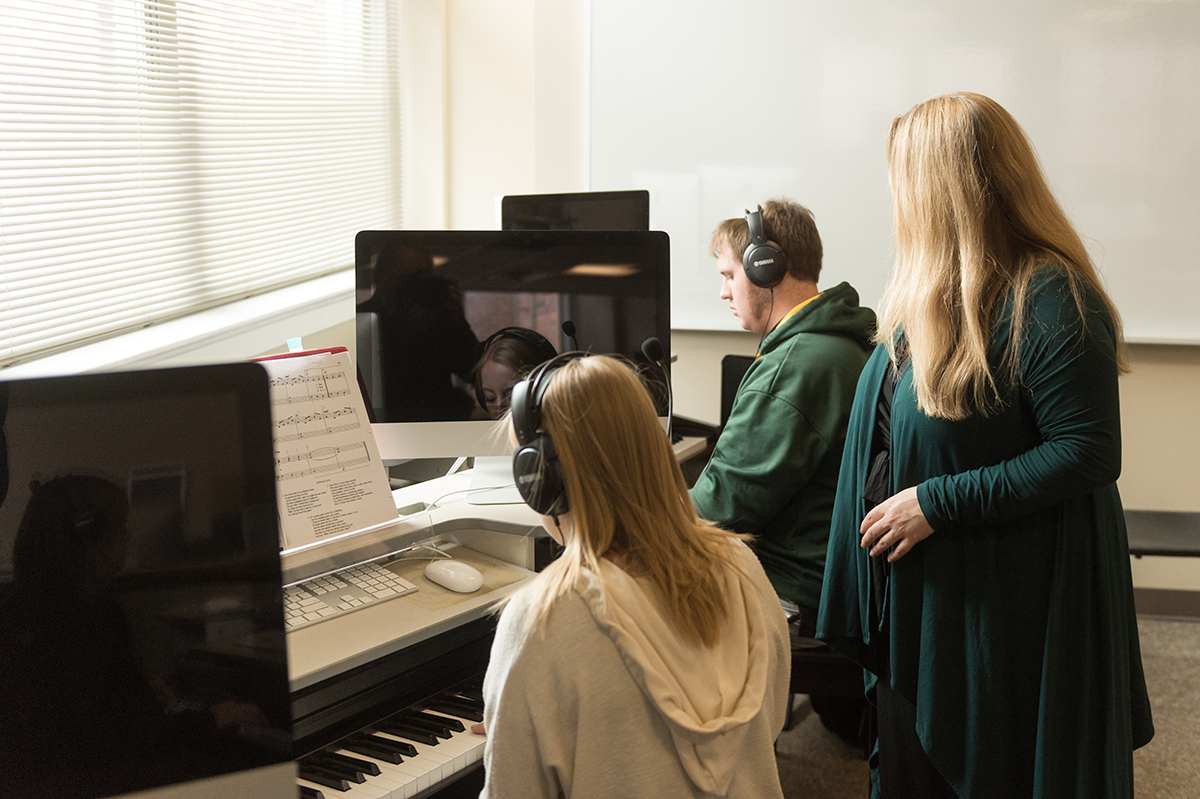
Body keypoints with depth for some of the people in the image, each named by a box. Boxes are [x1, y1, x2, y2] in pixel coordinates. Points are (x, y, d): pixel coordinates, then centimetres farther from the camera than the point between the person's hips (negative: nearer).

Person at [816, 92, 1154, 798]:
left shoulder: (1050, 302, -22)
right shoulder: (933, 292, 6)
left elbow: (1088, 455, -24)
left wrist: (936, 503, -23)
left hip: (1009, 603, -8)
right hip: (921, 587, 8)